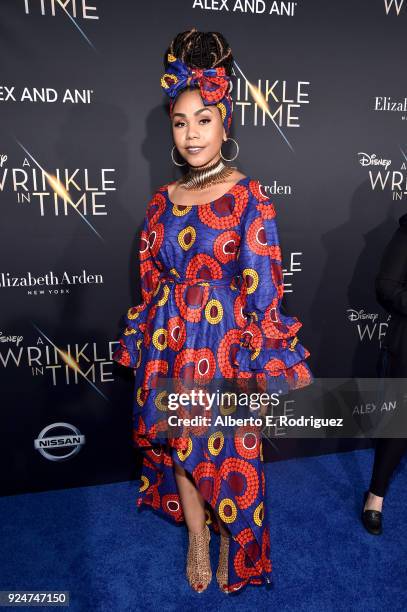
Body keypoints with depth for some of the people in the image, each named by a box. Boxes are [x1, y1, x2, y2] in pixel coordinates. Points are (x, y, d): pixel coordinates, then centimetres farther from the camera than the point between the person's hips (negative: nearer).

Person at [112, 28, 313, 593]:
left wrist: (259, 364, -9)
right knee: (177, 440, 16)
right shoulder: (164, 199, 6)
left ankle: (233, 547, 38)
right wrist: (146, 343, 11)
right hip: (168, 343, 5)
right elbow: (151, 280, 11)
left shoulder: (248, 197, -8)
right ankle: (196, 534, 42)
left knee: (229, 452, 10)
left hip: (226, 344, -4)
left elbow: (261, 289, -9)